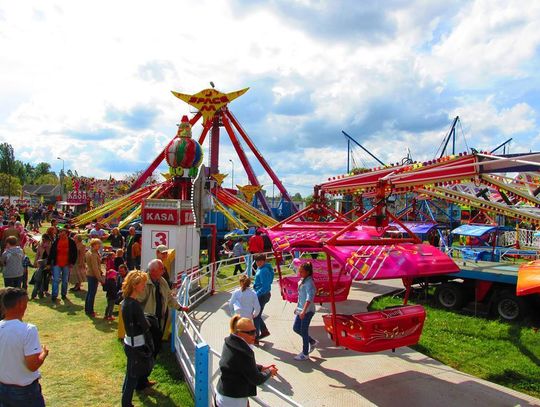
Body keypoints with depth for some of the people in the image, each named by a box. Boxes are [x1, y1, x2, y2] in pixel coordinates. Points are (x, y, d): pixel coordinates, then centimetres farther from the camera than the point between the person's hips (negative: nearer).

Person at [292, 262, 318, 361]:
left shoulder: (309, 282, -19)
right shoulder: (301, 281, 9)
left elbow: (309, 298, -28)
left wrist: (304, 311, -35)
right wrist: (297, 307, 22)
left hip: (307, 311, -9)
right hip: (301, 310, 9)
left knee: (304, 331, 1)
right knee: (296, 328, 15)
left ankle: (305, 354, 16)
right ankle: (312, 342, 31)